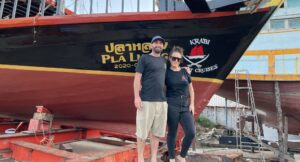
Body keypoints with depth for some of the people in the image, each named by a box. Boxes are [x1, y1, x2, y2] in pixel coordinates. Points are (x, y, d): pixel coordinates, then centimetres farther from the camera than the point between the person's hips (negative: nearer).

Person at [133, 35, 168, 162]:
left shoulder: (164, 61, 17)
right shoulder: (144, 58, 1)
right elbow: (137, 78, -4)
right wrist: (137, 96, -13)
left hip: (162, 101, 5)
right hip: (146, 100, -5)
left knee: (156, 132, 9)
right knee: (142, 131, 2)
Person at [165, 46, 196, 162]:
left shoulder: (185, 71, 9)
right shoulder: (166, 73, 0)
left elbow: (191, 89, 15)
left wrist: (192, 104, 6)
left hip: (185, 107, 3)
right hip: (171, 106, -3)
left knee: (191, 133, -7)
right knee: (172, 133, 3)